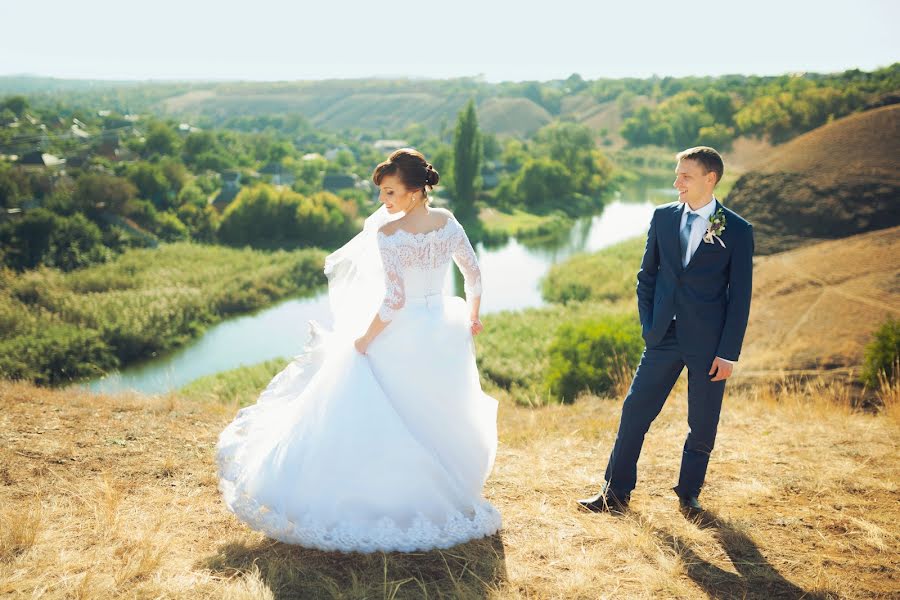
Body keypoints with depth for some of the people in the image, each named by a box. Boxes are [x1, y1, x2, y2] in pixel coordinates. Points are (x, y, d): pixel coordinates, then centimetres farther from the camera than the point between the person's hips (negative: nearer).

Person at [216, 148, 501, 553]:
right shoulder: (448, 223, -3)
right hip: (442, 333, 7)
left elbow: (394, 300, -26)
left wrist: (364, 338, -12)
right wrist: (472, 315, 23)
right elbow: (473, 274, 7)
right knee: (436, 422, 23)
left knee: (377, 425, 7)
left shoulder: (388, 234, -23)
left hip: (398, 340, -7)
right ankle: (443, 496, 37)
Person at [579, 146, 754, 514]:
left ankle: (689, 493, 27)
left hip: (709, 342, -2)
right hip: (664, 337, 3)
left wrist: (729, 352, -8)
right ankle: (616, 491, 14)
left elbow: (740, 296, -4)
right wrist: (648, 325, 4)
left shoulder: (737, 230, -5)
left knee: (703, 423, 8)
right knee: (635, 411, 2)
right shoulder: (663, 217, 4)